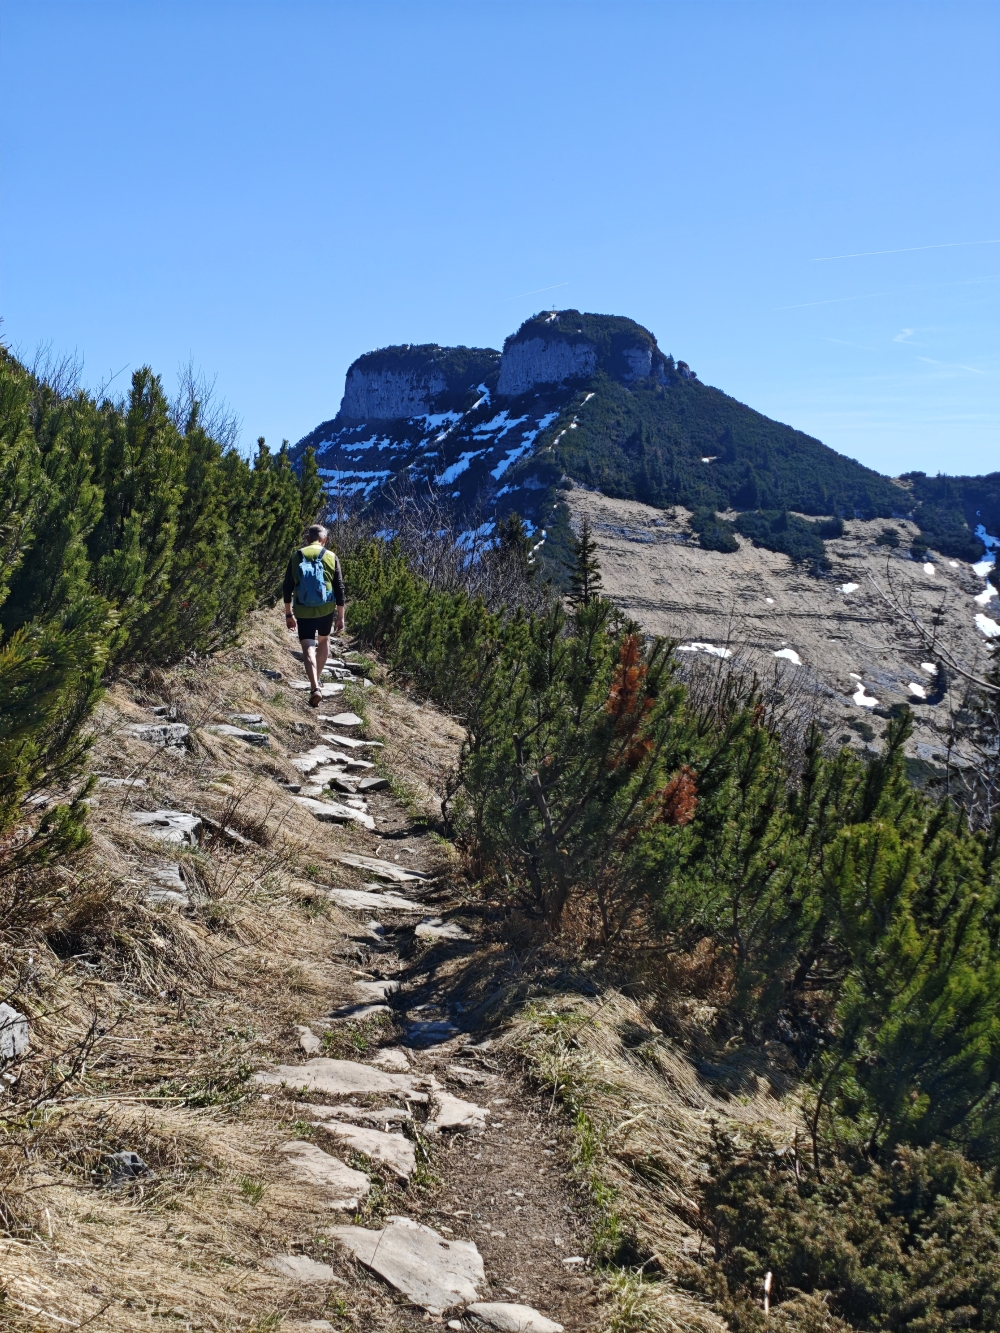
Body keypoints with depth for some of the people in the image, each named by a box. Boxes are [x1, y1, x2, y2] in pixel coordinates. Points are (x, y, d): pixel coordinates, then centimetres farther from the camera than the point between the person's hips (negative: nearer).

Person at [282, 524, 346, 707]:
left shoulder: (296, 557, 2)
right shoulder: (331, 557, -1)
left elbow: (287, 588, 3)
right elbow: (339, 589, -3)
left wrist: (288, 614, 13)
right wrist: (341, 617, 3)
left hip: (303, 611, -1)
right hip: (326, 610, 1)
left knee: (308, 649, -3)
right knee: (323, 640, 25)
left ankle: (315, 687, -22)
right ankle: (317, 680, 34)